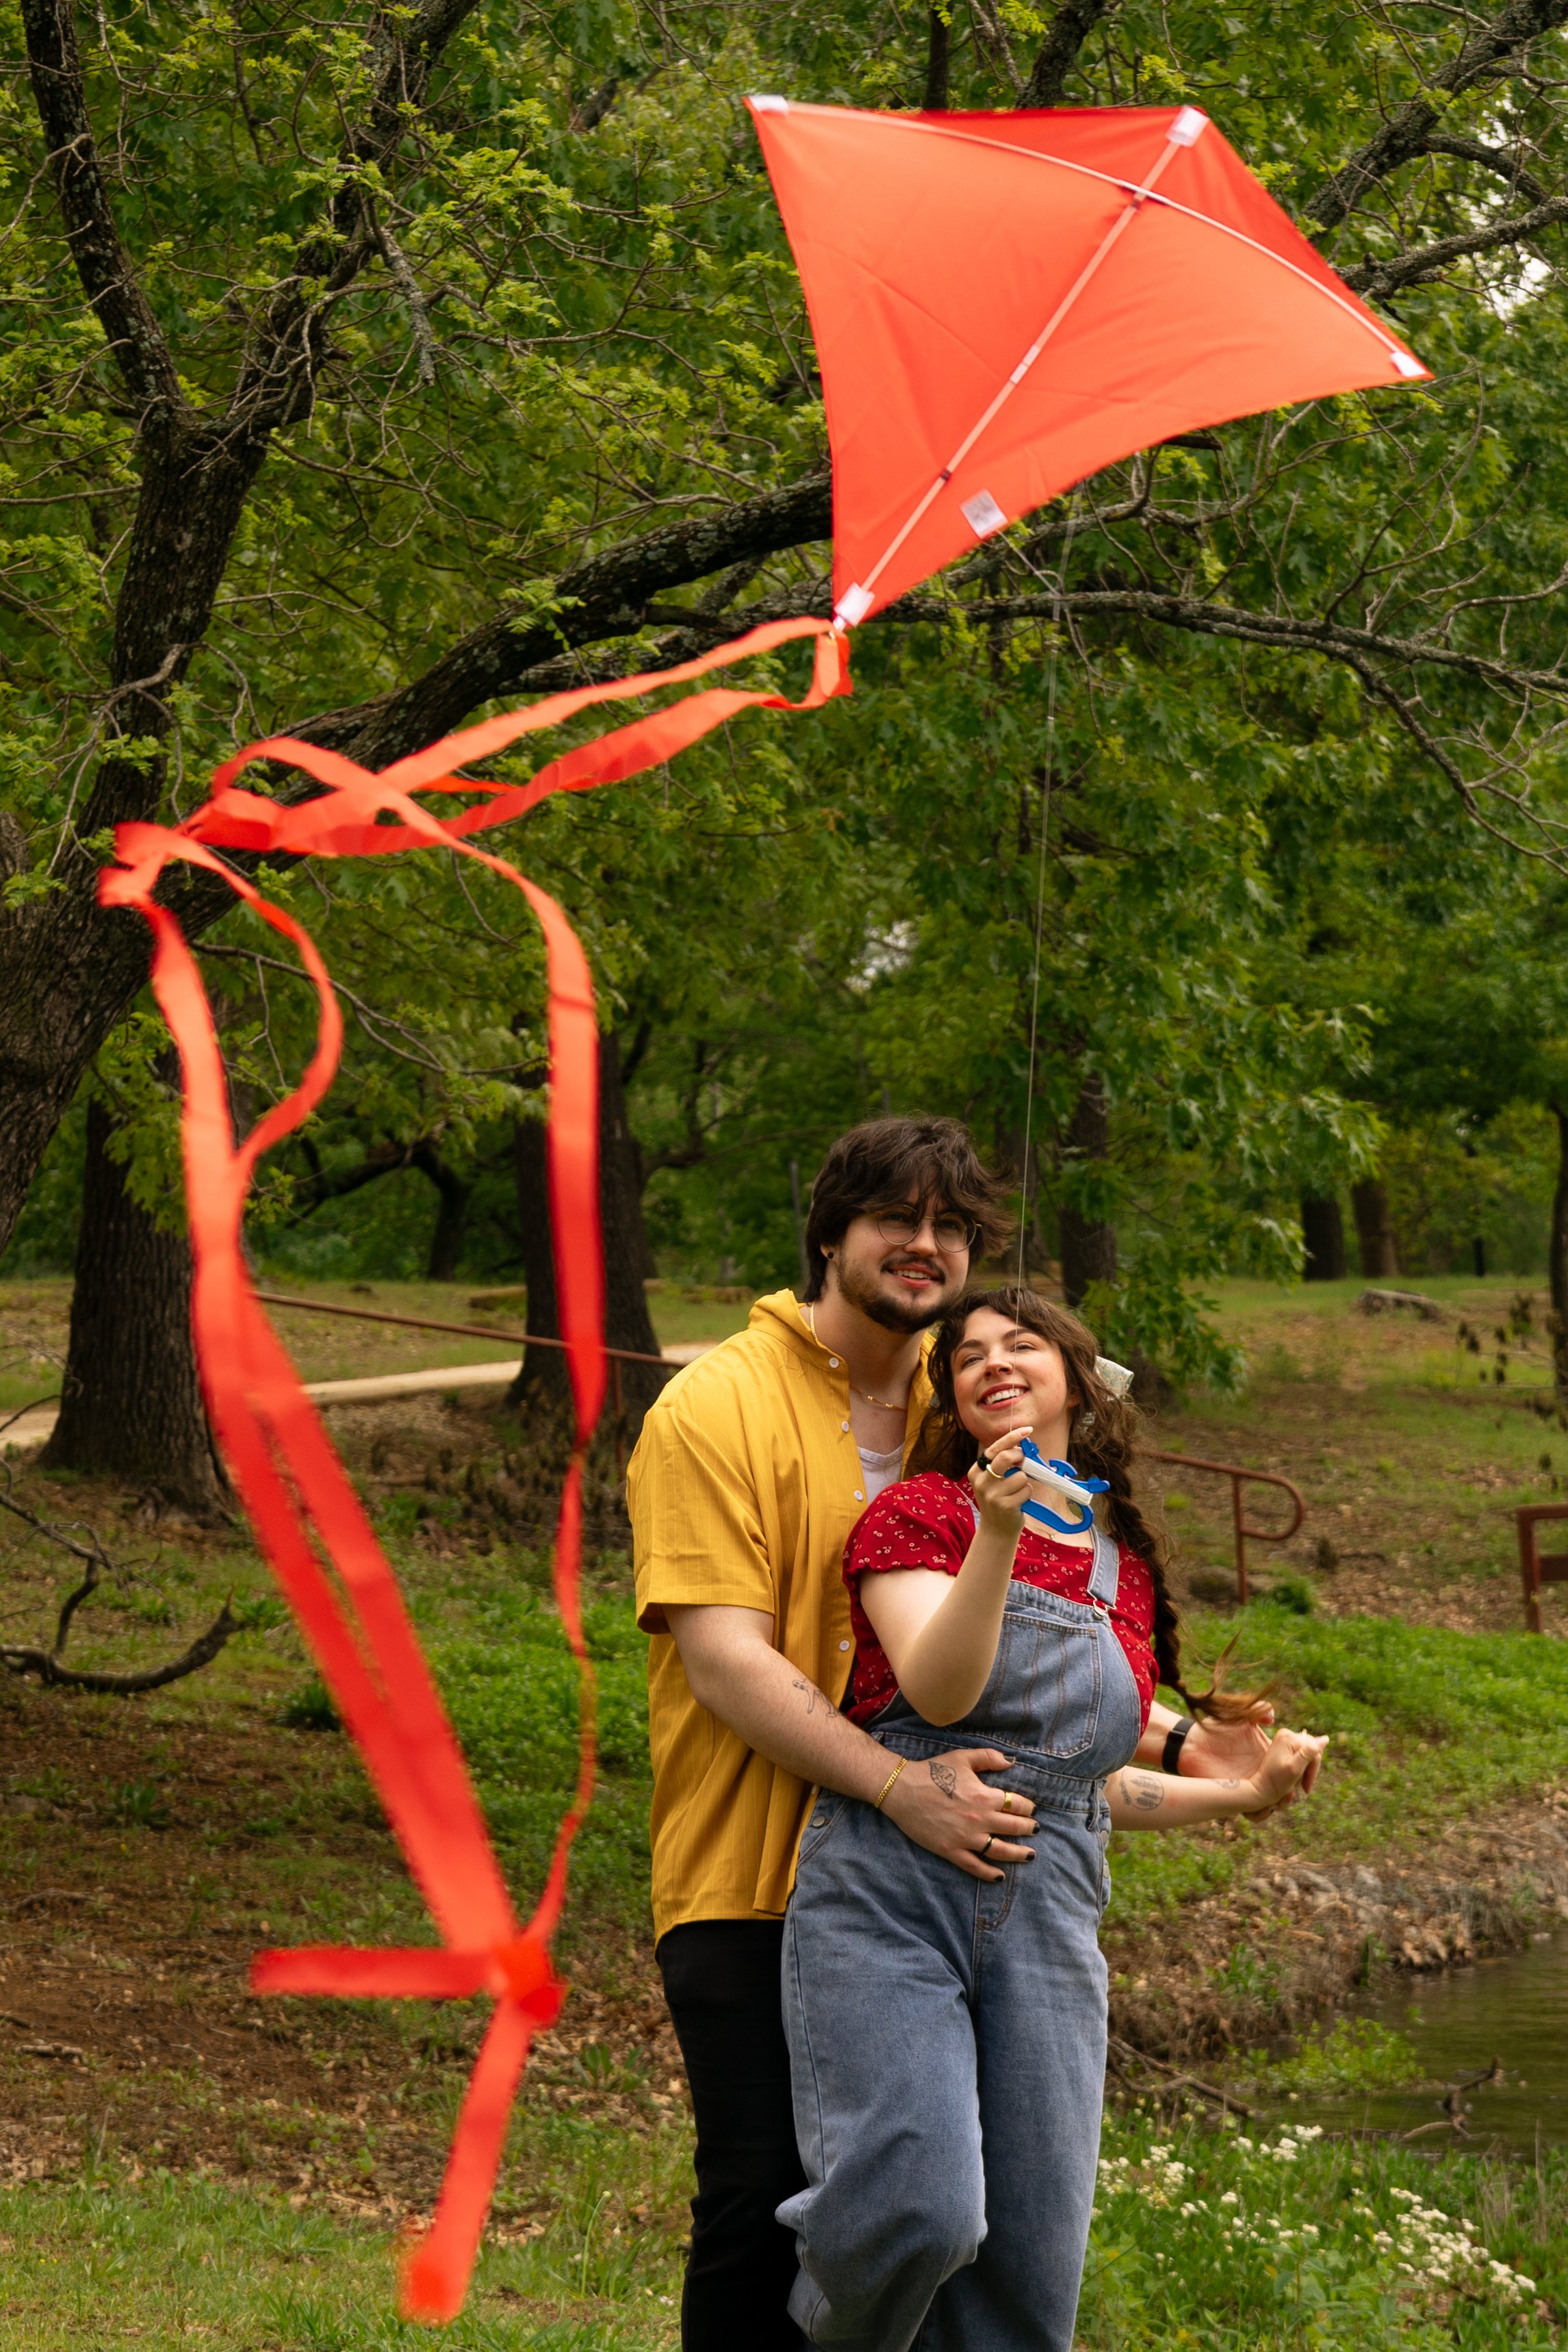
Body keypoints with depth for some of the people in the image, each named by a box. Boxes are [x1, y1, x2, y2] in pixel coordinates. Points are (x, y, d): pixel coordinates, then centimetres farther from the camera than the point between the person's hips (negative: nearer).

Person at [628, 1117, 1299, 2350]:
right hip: (751, 1880, -6)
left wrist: (1176, 1741, 4)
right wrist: (900, 1789, -26)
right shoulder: (717, 1407, -6)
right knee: (767, 2198, -11)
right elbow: (724, 1657, -15)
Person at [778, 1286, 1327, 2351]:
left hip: (1048, 1918, 5)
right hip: (890, 1898, -5)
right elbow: (938, 1692, -12)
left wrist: (1242, 1794, 16)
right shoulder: (920, 1511, 5)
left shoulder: (1126, 1571, 19)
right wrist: (997, 1535, -22)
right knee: (917, 2211, -24)